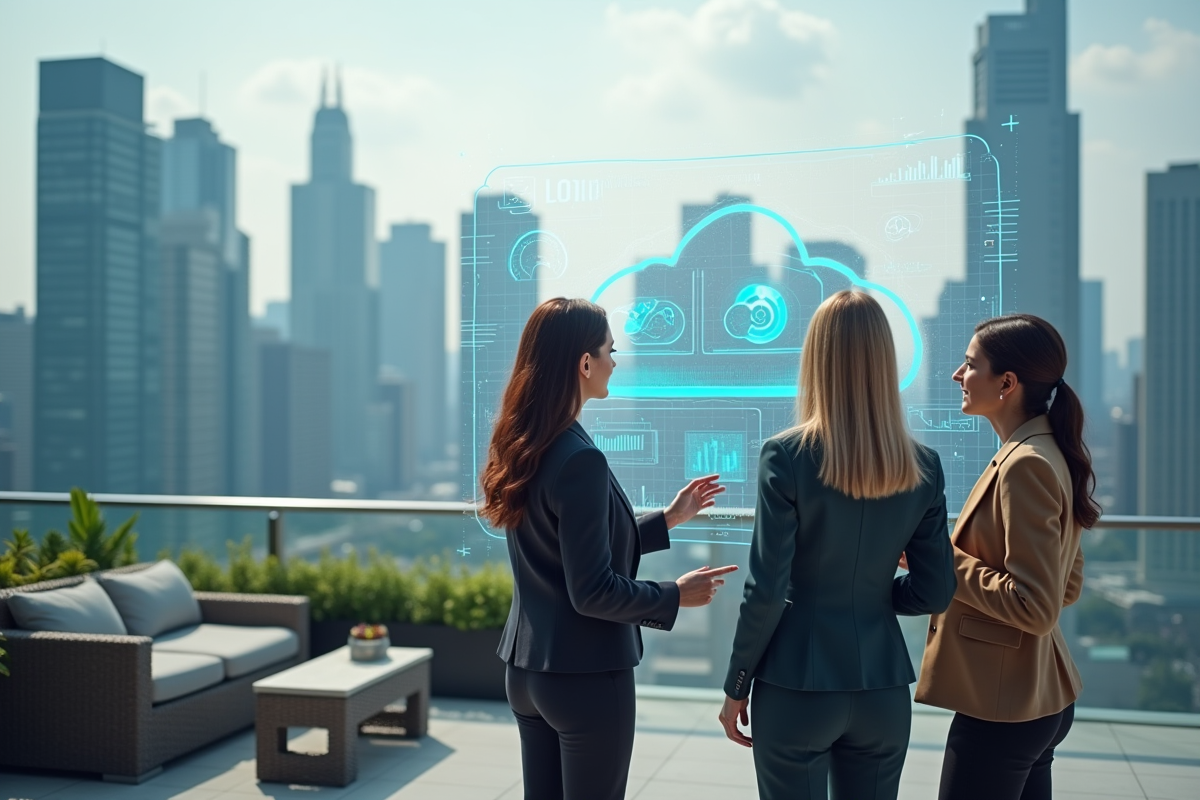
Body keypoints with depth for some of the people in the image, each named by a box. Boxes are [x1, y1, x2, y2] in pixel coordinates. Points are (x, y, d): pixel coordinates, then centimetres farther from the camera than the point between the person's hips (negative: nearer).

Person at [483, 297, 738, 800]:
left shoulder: (520, 449, 5)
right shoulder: (580, 460, -22)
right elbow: (592, 591, -22)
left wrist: (667, 520, 17)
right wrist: (675, 596, -8)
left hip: (526, 670, 8)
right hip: (586, 677, -8)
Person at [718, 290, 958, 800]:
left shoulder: (786, 455, -13)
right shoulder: (923, 467, -2)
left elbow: (766, 591, -13)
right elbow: (935, 592, 1)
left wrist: (736, 686, -1)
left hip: (797, 686, -3)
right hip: (883, 688, 4)